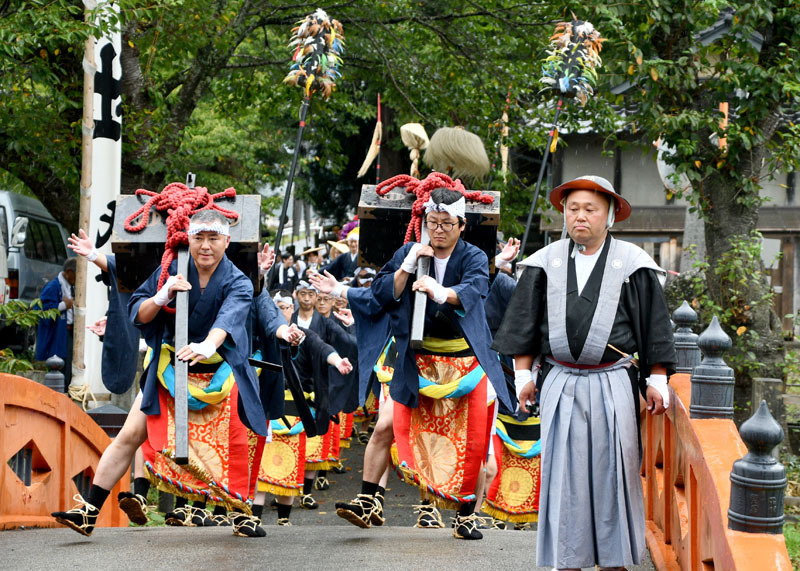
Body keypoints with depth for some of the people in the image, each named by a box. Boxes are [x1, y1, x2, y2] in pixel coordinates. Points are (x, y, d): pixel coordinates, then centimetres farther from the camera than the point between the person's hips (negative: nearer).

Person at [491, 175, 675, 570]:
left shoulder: (632, 263, 1)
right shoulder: (546, 263, 7)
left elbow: (654, 325, 4)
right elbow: (524, 322, 11)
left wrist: (656, 380, 0)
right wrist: (522, 375, 7)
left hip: (613, 386, -2)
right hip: (560, 384, 2)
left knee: (611, 472, 1)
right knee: (562, 474, 2)